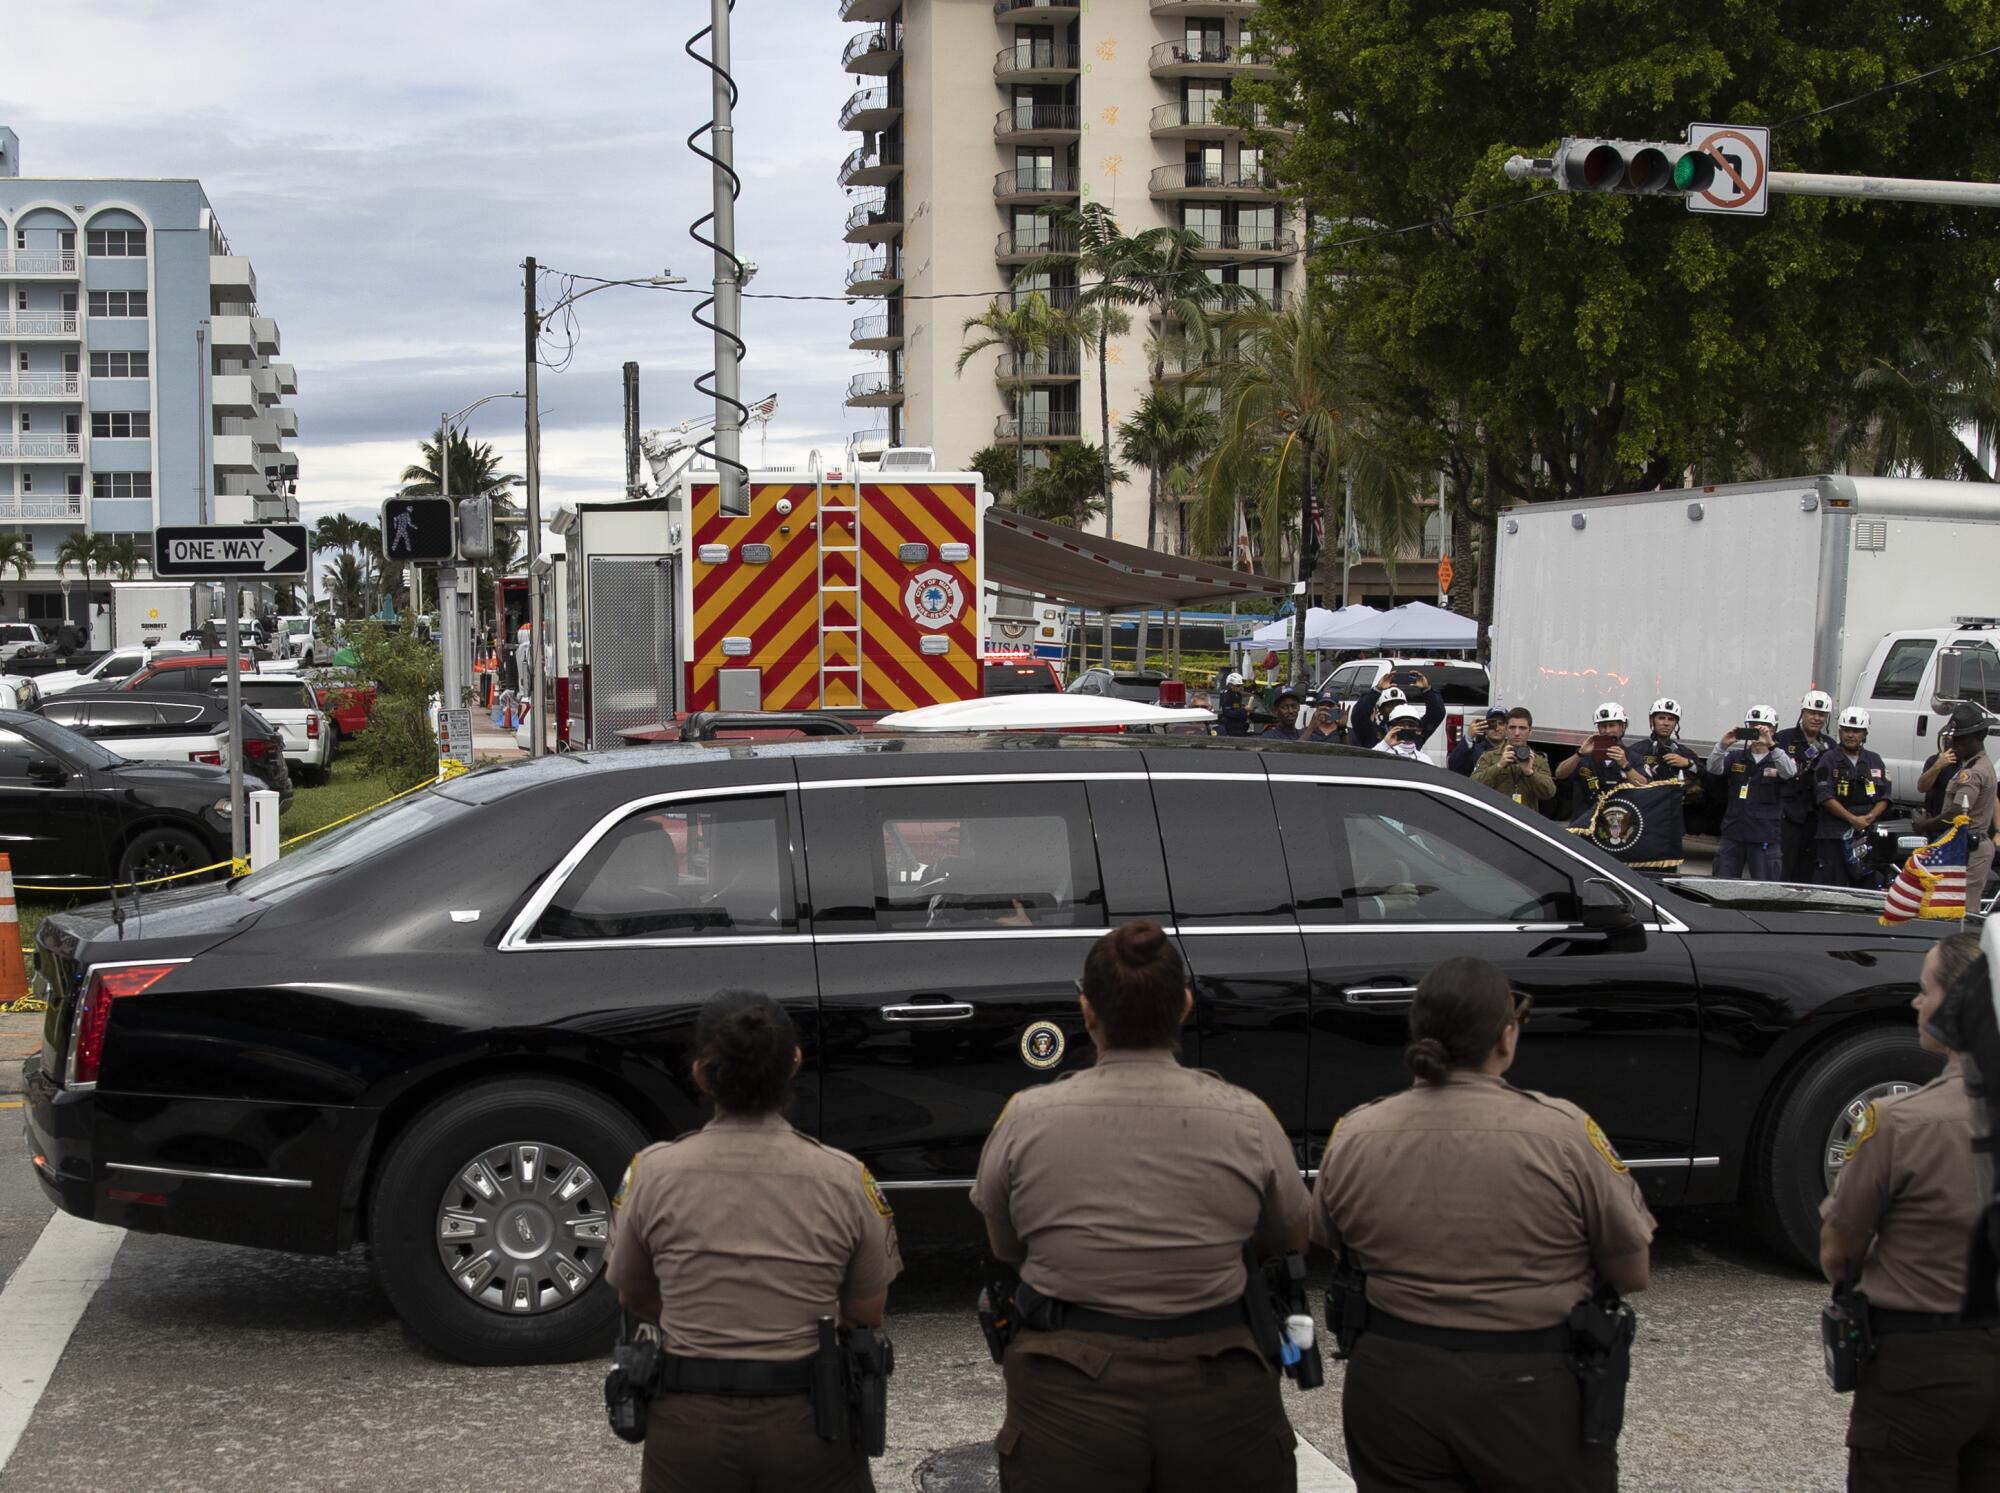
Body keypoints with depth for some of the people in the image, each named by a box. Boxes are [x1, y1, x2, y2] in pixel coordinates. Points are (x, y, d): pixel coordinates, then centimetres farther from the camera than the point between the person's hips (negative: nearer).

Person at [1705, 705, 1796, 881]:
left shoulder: (1779, 759, 3)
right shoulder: (1736, 757, 11)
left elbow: (1789, 772, -18)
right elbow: (1713, 769, -4)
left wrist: (1771, 745, -32)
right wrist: (1723, 745, -22)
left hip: (1765, 838, -3)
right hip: (1733, 833, 3)